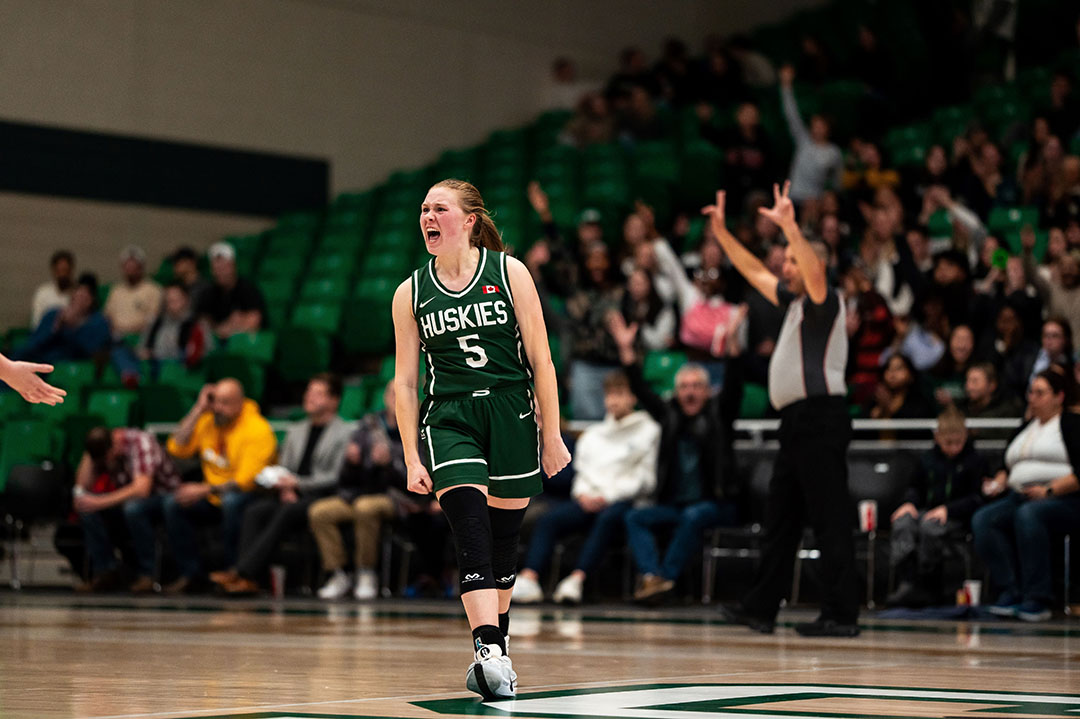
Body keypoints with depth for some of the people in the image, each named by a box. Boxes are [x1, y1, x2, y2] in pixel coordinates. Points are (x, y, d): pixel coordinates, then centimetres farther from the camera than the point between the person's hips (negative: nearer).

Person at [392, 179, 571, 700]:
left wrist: (553, 436, -2)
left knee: (502, 538, 8)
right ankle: (489, 652, -29)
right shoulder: (411, 293, 6)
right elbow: (404, 380, 8)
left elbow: (540, 359, 1)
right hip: (448, 418, 0)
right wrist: (412, 458, 2)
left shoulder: (509, 273, 0)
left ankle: (495, 650, 24)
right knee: (472, 532, -18)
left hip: (511, 413, 0)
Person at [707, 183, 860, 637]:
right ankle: (761, 608, 19)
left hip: (820, 420, -10)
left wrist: (789, 225, -34)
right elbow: (754, 272, 29)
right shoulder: (794, 301, 19)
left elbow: (814, 271, -27)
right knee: (780, 519, 13)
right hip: (797, 421, 10)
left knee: (830, 520, -9)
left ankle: (842, 615, -9)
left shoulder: (824, 301, -6)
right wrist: (721, 233, 25)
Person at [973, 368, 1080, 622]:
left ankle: (1037, 599, -38)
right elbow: (1007, 466, 31)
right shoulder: (1026, 428, 26)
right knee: (982, 520, -21)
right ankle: (1009, 593, -30)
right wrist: (999, 482, 9)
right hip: (1020, 496, 7)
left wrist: (1049, 490, -18)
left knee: (1028, 515, -39)